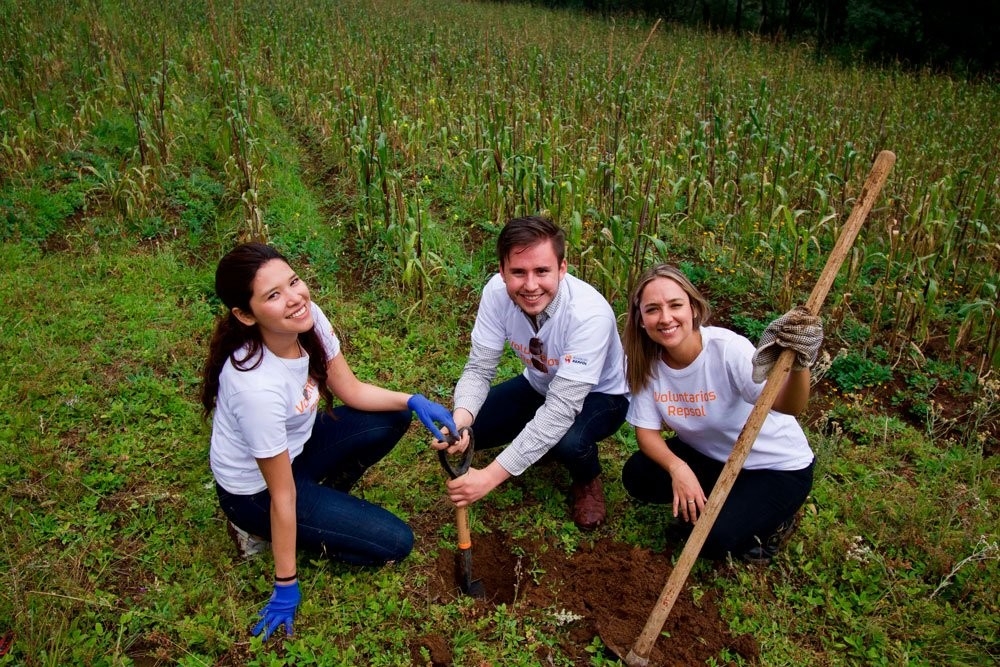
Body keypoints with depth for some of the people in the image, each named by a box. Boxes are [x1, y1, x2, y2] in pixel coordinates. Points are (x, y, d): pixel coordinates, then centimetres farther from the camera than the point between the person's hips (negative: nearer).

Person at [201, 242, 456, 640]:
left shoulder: (308, 317, -19)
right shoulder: (257, 385, -37)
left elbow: (350, 391, -2)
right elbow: (282, 493, -27)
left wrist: (413, 400, -17)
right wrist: (285, 585, -16)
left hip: (294, 446, 7)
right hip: (256, 489, -7)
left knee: (394, 419, -4)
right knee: (395, 543, -7)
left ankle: (324, 502, 9)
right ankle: (260, 528, 6)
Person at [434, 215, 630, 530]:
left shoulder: (590, 313, -38)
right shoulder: (497, 292, -25)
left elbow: (561, 409, -39)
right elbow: (479, 369, -18)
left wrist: (492, 475, -44)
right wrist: (459, 419, -41)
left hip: (600, 395, -4)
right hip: (540, 385, 5)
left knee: (568, 441, -35)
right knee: (466, 430, -14)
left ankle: (588, 481, 1)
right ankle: (533, 443, 16)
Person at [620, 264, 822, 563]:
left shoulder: (728, 349, -31)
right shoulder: (647, 360, -15)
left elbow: (786, 405, -45)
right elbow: (647, 430, -9)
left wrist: (799, 365, -67)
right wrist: (677, 467, -29)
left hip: (776, 466, -5)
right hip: (708, 456, 6)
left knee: (711, 537, -23)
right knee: (636, 476, -14)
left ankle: (772, 521, 9)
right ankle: (716, 498, 8)